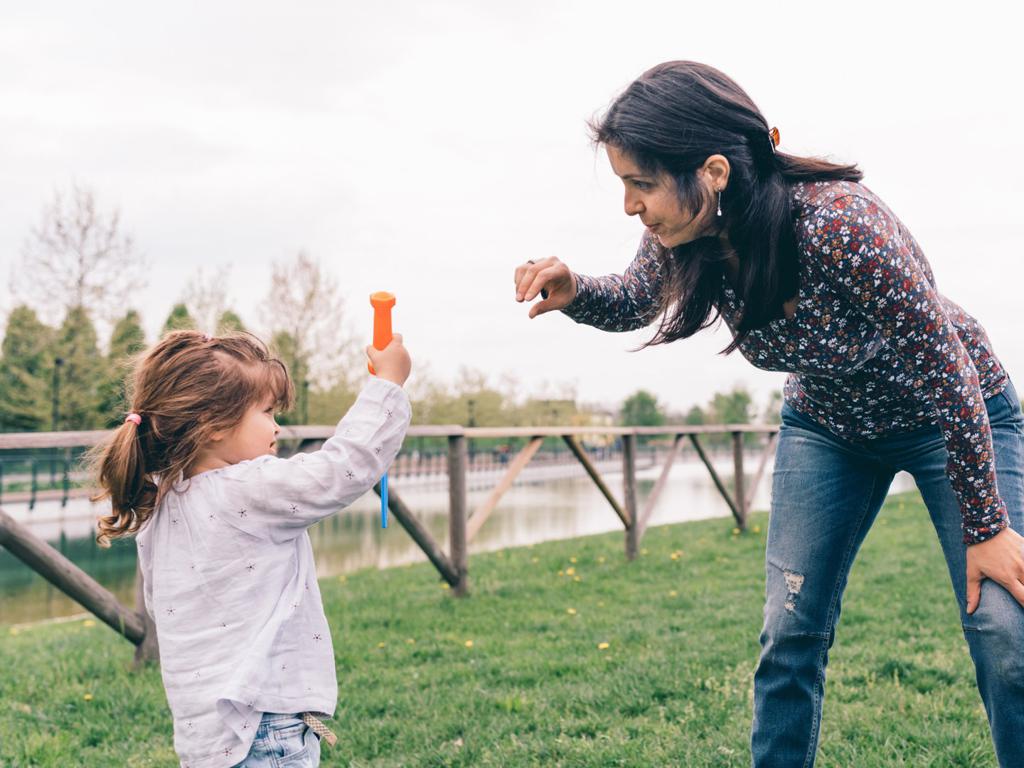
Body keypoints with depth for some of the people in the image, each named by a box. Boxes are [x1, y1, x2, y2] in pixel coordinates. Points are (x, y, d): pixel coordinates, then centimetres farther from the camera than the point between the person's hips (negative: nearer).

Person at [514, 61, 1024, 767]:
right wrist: (574, 291, -22)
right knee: (790, 632, 1)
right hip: (829, 424, 5)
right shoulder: (689, 236, -20)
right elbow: (634, 301, 3)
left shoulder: (839, 224, -38)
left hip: (952, 415, -5)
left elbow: (946, 369, -27)